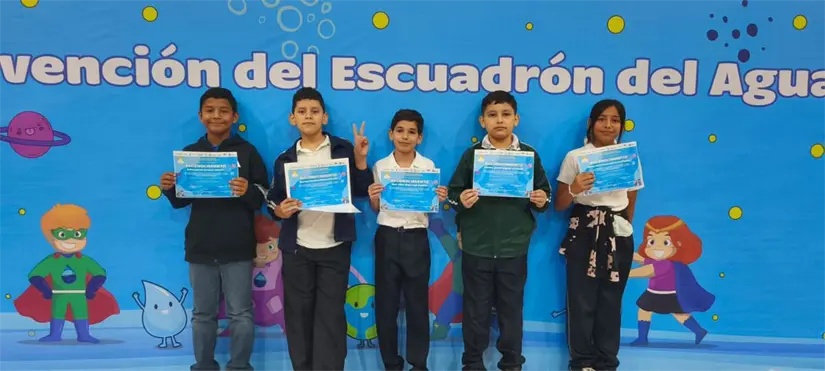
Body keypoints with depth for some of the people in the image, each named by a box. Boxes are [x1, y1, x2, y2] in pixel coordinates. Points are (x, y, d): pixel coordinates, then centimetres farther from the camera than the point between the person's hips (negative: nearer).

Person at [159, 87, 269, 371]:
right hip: (200, 248, 3)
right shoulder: (189, 153, 7)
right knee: (203, 314, 14)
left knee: (240, 314, 5)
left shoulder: (247, 152, -3)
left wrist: (247, 191, -27)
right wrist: (169, 189, -10)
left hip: (237, 248, -3)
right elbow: (181, 201, 11)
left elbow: (263, 199, -7)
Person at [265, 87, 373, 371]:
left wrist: (360, 160, -13)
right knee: (298, 313, 8)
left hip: (335, 246, -2)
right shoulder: (285, 159, 6)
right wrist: (278, 210, -13)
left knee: (331, 314, 2)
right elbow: (273, 199, 8)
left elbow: (363, 191, -1)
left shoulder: (343, 150, 1)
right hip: (297, 248, 2)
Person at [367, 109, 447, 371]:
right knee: (386, 303, 6)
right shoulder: (380, 167, 3)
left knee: (417, 303, 6)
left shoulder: (429, 166, 1)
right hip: (387, 238, 1)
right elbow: (376, 209, 7)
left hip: (416, 239, -1)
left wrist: (441, 200, -16)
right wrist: (372, 198, -14)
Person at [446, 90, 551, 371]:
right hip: (476, 246, 0)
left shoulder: (529, 155, 2)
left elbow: (544, 190, 8)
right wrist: (460, 200, -19)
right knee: (476, 308, 10)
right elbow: (453, 191, 2)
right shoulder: (472, 154, 0)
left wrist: (542, 200, -14)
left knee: (512, 307, 12)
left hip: (514, 246, 1)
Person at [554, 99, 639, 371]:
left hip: (619, 237, 2)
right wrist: (574, 189, -20)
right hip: (584, 235, -2)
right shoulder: (575, 157, -1)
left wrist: (623, 227, 13)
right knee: (582, 300, 0)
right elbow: (559, 205, -2)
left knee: (611, 301, 8)